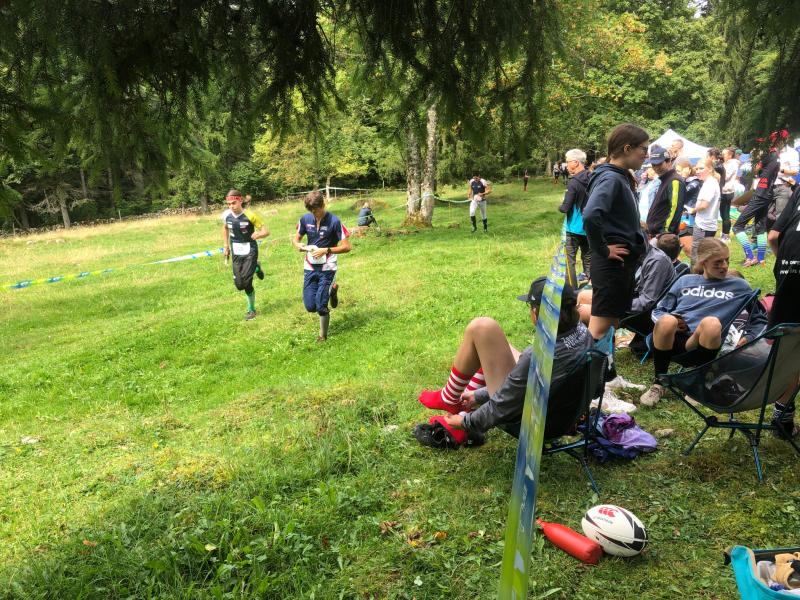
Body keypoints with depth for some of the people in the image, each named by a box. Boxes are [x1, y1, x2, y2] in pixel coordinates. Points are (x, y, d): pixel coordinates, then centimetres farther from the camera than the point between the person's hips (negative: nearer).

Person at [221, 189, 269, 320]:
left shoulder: (250, 215, -19)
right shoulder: (226, 215, -6)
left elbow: (266, 231, -14)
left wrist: (258, 235, -35)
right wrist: (225, 245, 14)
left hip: (250, 251, -5)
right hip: (236, 252, 5)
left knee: (246, 283, -12)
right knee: (239, 285, 3)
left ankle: (251, 310, 12)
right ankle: (255, 268, 33)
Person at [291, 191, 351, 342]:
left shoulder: (334, 221, -13)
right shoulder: (305, 219, -1)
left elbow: (346, 247, -12)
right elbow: (295, 239, 12)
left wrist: (326, 250, -22)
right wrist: (300, 246, -12)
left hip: (327, 268, -4)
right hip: (310, 268, 4)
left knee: (321, 305, -7)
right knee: (310, 306, 3)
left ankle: (323, 335, 19)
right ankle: (331, 290, 32)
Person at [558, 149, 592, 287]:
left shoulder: (574, 183, -17)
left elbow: (565, 208, -17)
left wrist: (560, 207, 3)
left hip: (574, 228, -7)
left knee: (569, 261, 1)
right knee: (588, 259, 14)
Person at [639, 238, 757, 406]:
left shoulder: (739, 286, 18)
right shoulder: (685, 281, 22)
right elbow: (657, 311, 20)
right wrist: (670, 322, -2)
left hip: (704, 345, -1)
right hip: (673, 342, 1)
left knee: (711, 323, -36)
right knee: (666, 320, -35)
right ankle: (658, 384, -16)